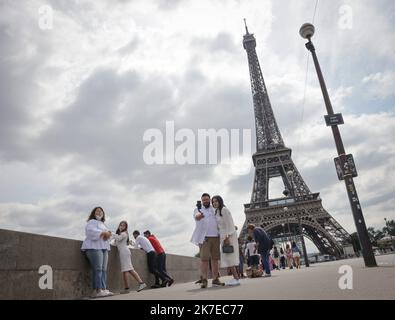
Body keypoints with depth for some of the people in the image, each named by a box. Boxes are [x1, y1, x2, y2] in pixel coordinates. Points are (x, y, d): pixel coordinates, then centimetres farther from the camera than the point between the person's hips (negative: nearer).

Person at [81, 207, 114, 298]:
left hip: (104, 247, 8)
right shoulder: (92, 222, 6)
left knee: (103, 269, 0)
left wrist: (108, 233, -4)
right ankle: (98, 290, -17)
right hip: (94, 247, -8)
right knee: (97, 269, -15)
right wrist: (103, 233, -12)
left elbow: (107, 233, 20)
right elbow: (91, 231, -13)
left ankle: (103, 289, -2)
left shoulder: (103, 224, 29)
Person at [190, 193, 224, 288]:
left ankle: (215, 279, 13)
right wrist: (199, 215, -40)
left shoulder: (215, 210, 18)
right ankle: (204, 280, -4)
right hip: (204, 237, -3)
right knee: (204, 258, -8)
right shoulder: (198, 210, 7)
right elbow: (196, 216, -17)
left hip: (215, 237, 4)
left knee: (215, 258, 6)